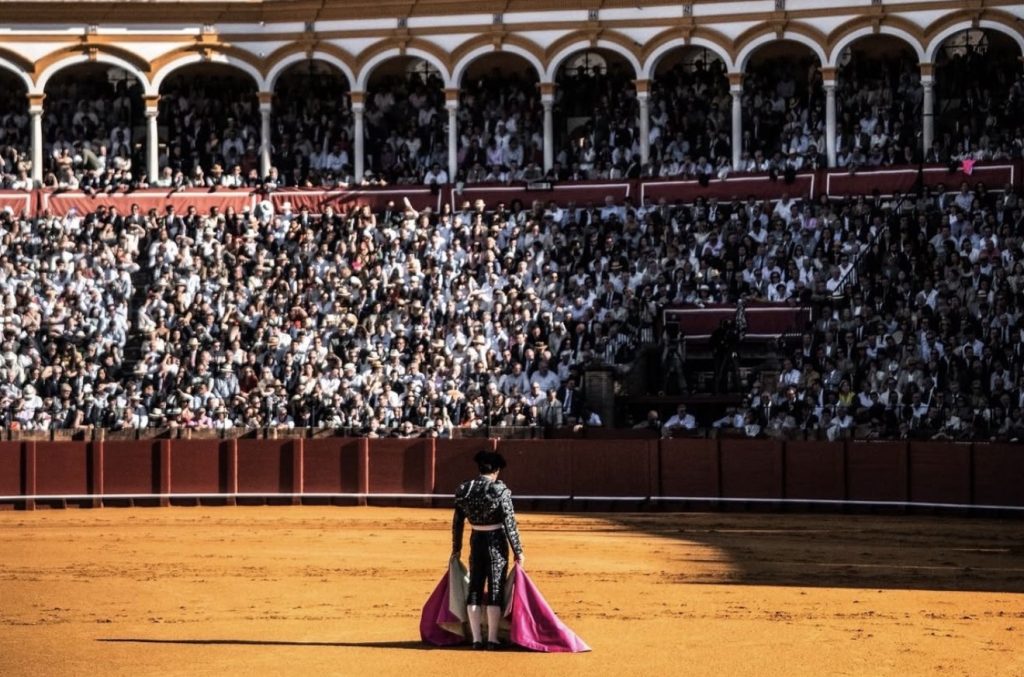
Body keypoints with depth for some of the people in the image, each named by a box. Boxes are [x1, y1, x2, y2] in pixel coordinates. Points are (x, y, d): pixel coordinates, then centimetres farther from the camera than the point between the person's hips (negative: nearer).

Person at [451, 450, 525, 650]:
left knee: (474, 588, 12)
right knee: (495, 590, 3)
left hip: (476, 541, 4)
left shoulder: (464, 489, -1)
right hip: (497, 542, -4)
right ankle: (492, 639, 4)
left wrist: (456, 548, 16)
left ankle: (476, 638, 11)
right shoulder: (500, 491, -14)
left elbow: (457, 522, 4)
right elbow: (510, 523, -13)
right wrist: (518, 551, -6)